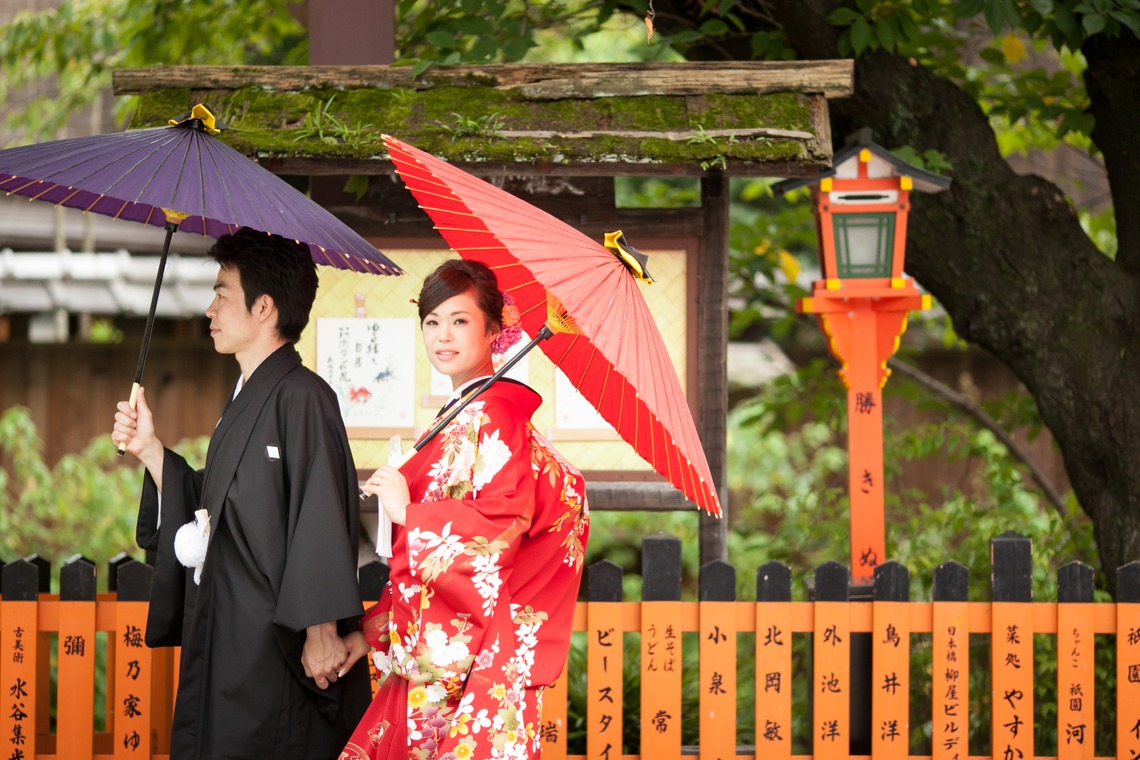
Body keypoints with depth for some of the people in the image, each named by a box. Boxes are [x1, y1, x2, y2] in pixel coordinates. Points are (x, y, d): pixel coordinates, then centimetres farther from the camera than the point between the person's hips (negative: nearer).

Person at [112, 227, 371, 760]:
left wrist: (321, 629, -21)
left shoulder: (301, 397, -12)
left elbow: (321, 516, -18)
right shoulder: (245, 402, 18)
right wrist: (149, 449, 14)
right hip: (228, 645, 9)